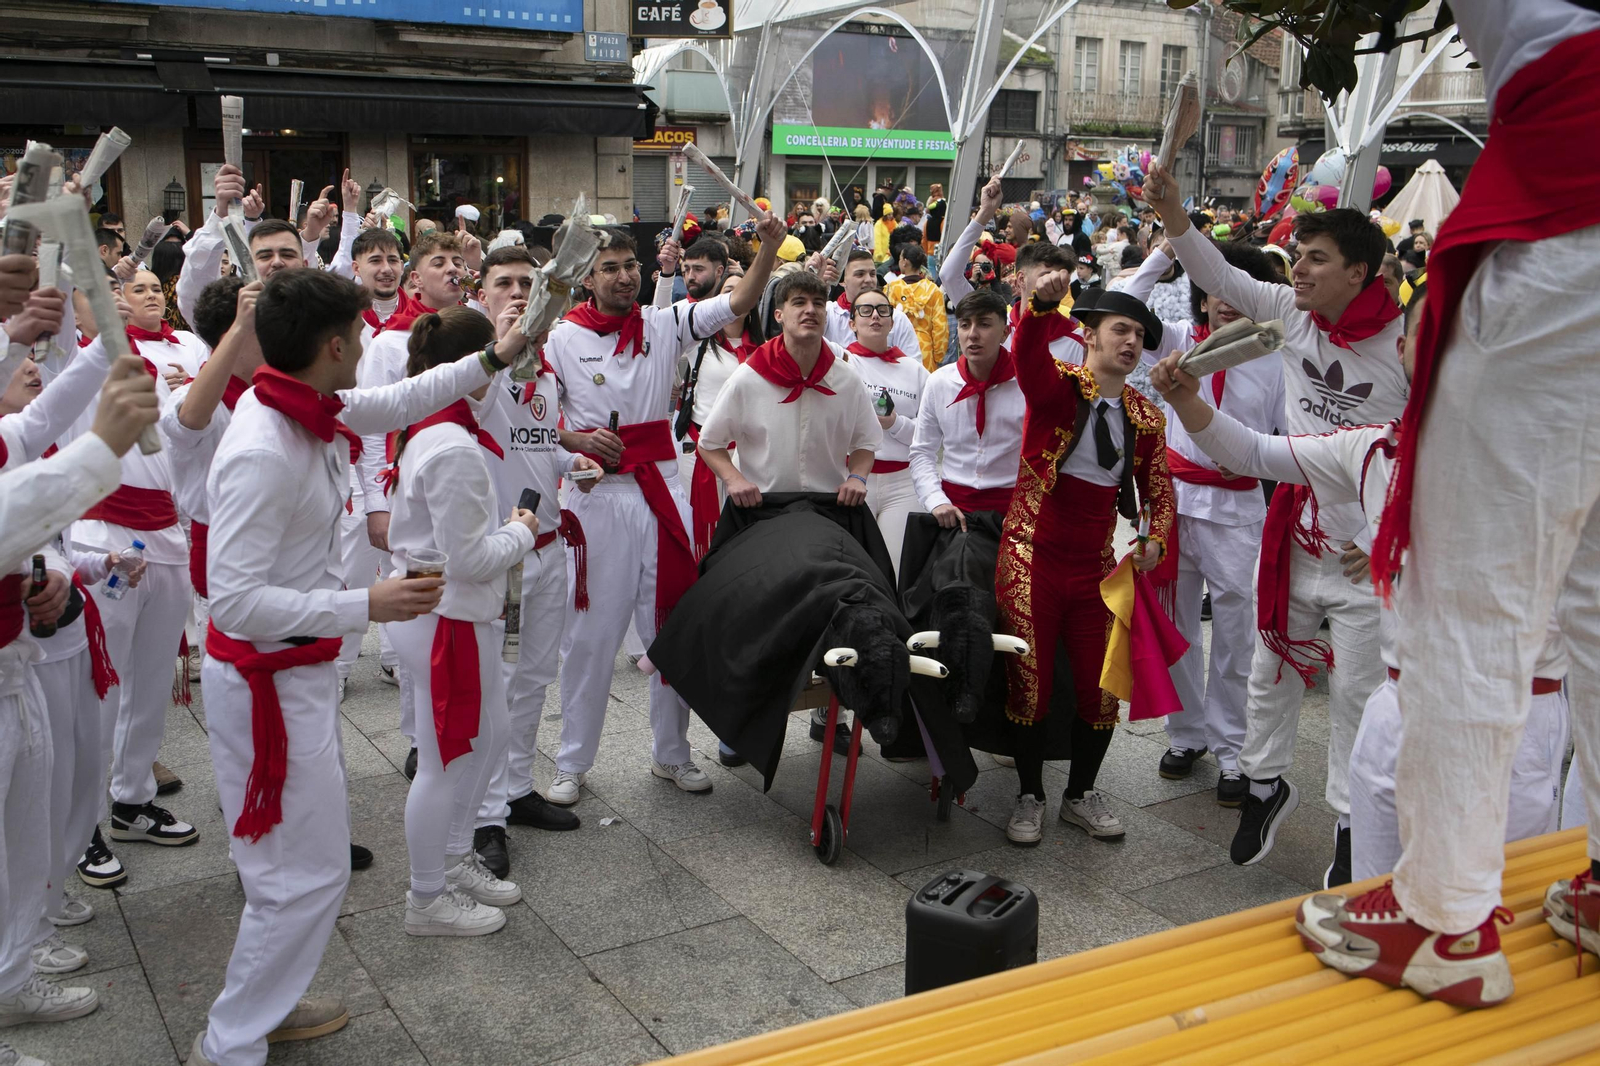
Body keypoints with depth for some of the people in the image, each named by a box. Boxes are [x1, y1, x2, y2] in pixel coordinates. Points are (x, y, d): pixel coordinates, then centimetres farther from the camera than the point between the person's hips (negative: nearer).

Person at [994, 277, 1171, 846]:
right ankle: (1029, 796, 22)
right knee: (1029, 684, 2)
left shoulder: (1146, 418, 10)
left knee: (1101, 687, 6)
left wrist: (1155, 539, -4)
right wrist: (1042, 303, -49)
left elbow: (1159, 491, 17)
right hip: (1032, 559, -4)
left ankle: (1081, 794, 28)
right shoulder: (1057, 386, -6)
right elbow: (1027, 353, -29)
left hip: (1097, 565, 5)